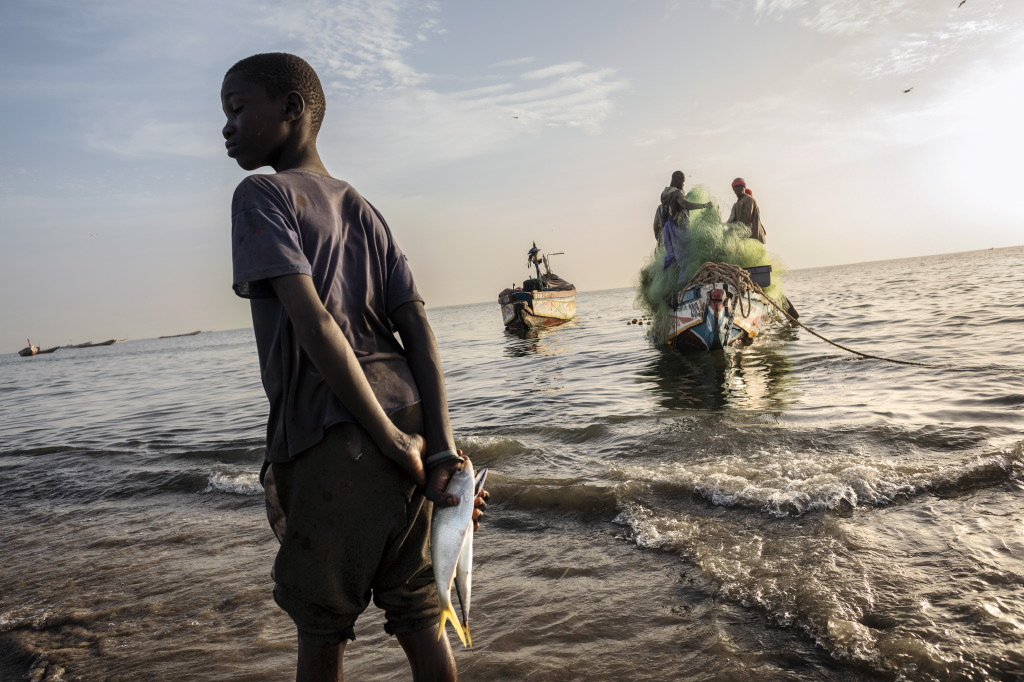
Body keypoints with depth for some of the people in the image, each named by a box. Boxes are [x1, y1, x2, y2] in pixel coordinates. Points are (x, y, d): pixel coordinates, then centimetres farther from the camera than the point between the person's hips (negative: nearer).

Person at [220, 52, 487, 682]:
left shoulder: (261, 195, -1)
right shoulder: (363, 209, 18)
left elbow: (313, 323, -16)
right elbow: (417, 326, 6)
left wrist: (390, 441, -13)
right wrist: (443, 449, -1)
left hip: (333, 439, -6)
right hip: (409, 419, 6)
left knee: (320, 621, 13)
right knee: (417, 612, 14)